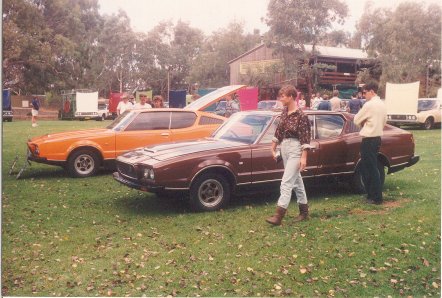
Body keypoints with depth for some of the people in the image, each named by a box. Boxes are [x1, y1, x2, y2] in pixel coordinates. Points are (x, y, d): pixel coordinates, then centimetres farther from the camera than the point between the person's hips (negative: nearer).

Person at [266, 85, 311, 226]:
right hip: (285, 147, 8)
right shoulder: (285, 111, 6)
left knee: (286, 182, -10)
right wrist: (273, 148, 16)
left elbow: (305, 138, -17)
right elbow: (279, 131, 14)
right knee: (296, 180, 15)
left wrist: (303, 157, -20)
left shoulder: (301, 115, -16)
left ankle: (279, 215, -10)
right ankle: (304, 212, 27)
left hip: (295, 149, -8)